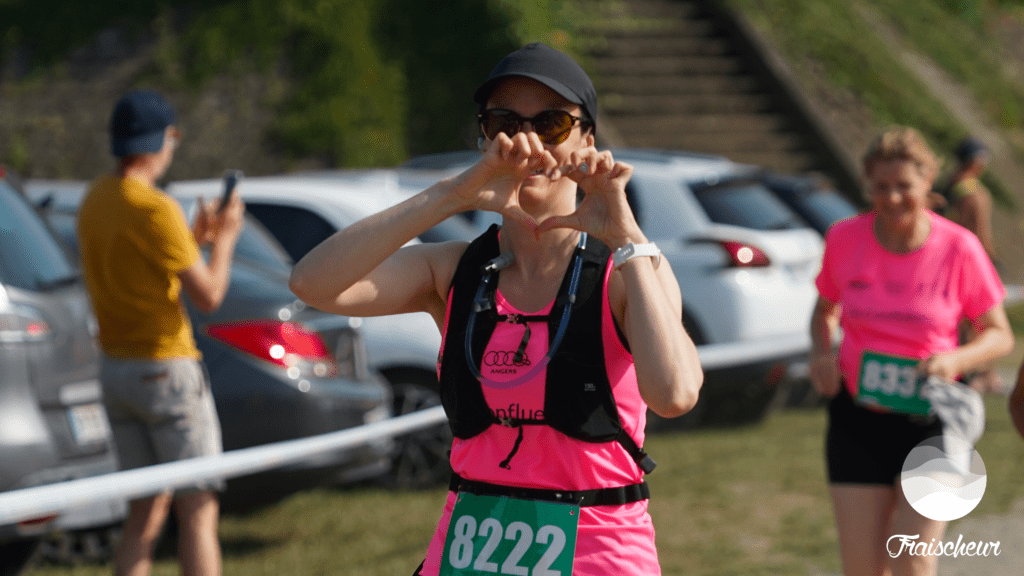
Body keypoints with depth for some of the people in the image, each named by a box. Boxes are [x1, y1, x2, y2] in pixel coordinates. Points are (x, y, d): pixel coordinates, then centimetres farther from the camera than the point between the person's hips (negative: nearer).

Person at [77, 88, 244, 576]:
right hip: (167, 369, -8)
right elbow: (208, 296, -17)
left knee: (145, 513, 13)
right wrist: (224, 240, 0)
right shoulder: (156, 210, -19)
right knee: (199, 512, -2)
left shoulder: (95, 199, 8)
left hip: (116, 369, 8)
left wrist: (195, 238, 16)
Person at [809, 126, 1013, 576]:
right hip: (858, 417, 2)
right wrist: (821, 351, -7)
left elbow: (1000, 336, -1)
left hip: (930, 419, -2)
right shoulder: (844, 239, -4)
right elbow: (824, 311, 14)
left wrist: (955, 359, -21)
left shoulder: (959, 249, -9)